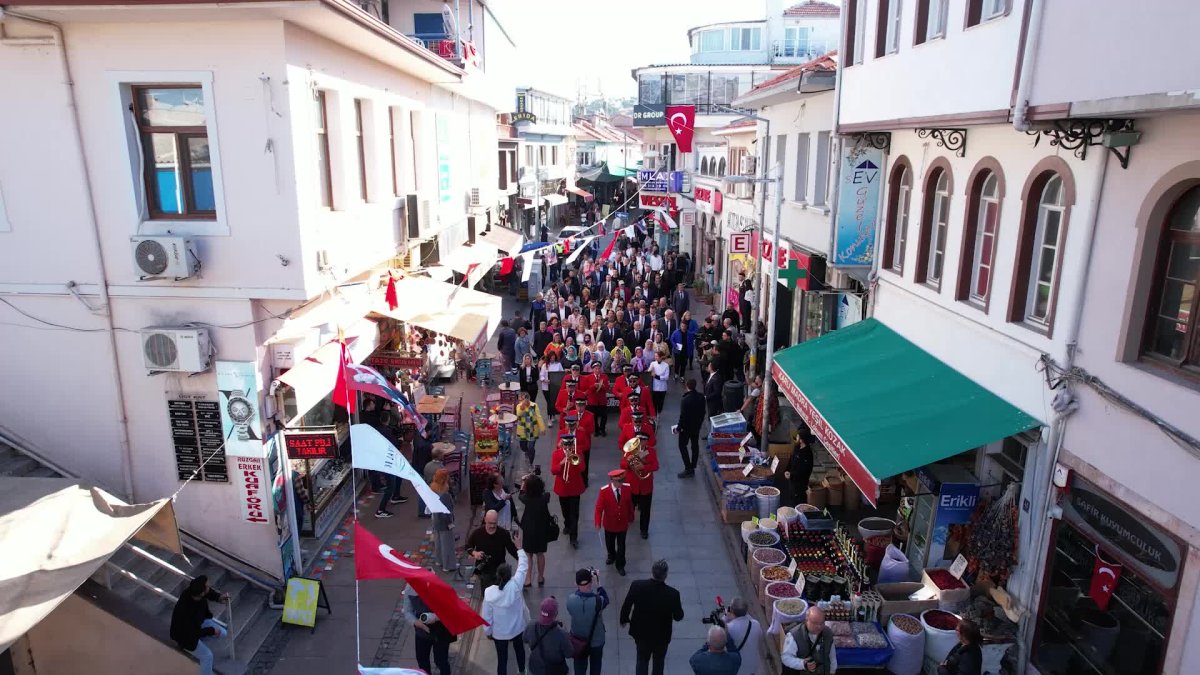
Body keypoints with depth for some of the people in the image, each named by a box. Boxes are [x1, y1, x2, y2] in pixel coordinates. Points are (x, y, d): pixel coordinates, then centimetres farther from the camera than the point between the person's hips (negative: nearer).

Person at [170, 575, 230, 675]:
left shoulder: (193, 591, -25)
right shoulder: (186, 611, -43)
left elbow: (209, 593, 0)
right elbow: (192, 632, -28)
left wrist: (219, 597, -17)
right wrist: (211, 630, -18)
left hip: (198, 622, 7)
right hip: (185, 634, -7)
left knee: (222, 634, 4)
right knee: (207, 656, -5)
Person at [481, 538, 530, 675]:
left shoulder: (489, 592, -25)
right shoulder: (515, 585, -26)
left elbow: (486, 615, -15)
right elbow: (523, 566, -13)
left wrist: (487, 631, 3)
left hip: (499, 632, -2)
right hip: (518, 628, 2)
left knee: (502, 658, 12)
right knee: (519, 648, 30)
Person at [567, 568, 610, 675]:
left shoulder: (570, 600, -27)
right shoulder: (598, 601, -32)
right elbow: (606, 600, -9)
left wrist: (578, 588, -8)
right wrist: (598, 583, -11)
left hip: (578, 642, 1)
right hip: (596, 641, -1)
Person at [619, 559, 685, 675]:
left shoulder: (637, 586, -26)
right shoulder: (673, 594, -29)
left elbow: (626, 606, -12)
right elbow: (678, 617, -14)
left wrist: (624, 619, 8)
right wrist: (679, 607, 8)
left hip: (641, 632, 1)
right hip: (661, 635, -1)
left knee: (642, 660, 23)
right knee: (659, 661, 25)